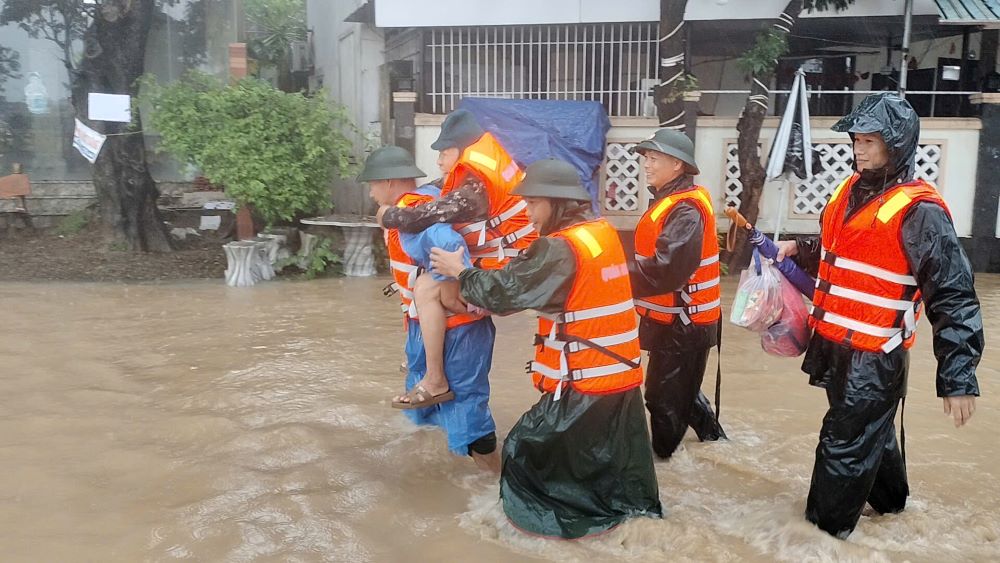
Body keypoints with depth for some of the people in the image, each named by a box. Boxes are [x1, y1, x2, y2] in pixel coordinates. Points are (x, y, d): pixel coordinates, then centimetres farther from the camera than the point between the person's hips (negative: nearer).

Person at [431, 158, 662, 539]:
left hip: (586, 383, -8)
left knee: (525, 450, 7)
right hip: (621, 375, 8)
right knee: (614, 462, 20)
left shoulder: (562, 248, -20)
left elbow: (507, 289, -16)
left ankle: (544, 515, 17)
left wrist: (460, 272, 0)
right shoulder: (602, 232, 7)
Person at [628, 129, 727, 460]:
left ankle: (661, 458, 18)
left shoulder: (686, 209, -21)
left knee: (665, 398, 2)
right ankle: (714, 440, 40)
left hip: (682, 323, -10)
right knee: (679, 391, 24)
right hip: (675, 319, 10)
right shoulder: (670, 200, 12)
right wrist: (625, 273, 2)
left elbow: (667, 269, -31)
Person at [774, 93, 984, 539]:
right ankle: (889, 498, 47)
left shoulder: (919, 210, -18)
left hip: (874, 356, -8)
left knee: (845, 444, 2)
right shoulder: (851, 190, 7)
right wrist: (798, 250, 5)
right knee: (870, 430, 26)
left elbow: (953, 297, -19)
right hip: (833, 343, 8)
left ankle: (825, 529, 18)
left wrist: (958, 377, -23)